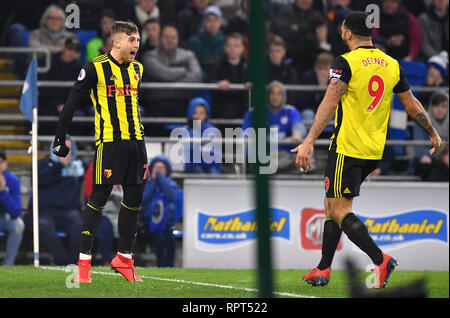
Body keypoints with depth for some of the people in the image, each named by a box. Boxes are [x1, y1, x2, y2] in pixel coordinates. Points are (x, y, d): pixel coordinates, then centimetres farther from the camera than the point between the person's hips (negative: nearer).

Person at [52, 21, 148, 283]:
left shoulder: (137, 69, 13)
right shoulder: (96, 68, -7)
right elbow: (72, 104, -4)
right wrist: (60, 139, -5)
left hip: (136, 142, 6)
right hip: (109, 141, -6)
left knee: (134, 199, 7)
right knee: (99, 198, -6)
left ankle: (124, 257, 18)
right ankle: (84, 260, -1)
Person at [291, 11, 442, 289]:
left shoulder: (346, 62, -12)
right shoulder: (392, 65, 7)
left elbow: (329, 104, -22)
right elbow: (412, 104, 14)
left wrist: (309, 142, -26)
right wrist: (434, 134, 26)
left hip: (347, 148, -7)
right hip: (375, 151, 7)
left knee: (339, 211, -4)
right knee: (333, 205, 17)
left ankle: (380, 260, -19)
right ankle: (323, 271, 19)